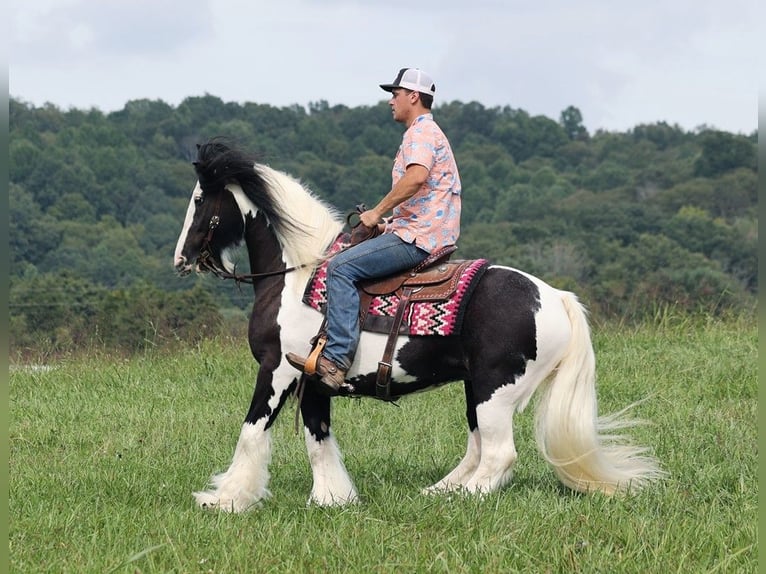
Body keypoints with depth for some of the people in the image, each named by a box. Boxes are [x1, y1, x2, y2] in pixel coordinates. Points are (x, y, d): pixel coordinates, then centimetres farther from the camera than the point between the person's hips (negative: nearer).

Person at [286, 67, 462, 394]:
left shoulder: (420, 133, -8)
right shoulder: (428, 133, 26)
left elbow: (416, 177, -29)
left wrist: (377, 213, -19)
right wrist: (389, 224, 18)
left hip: (418, 238, -11)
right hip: (426, 235, 11)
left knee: (341, 267, -20)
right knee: (351, 263, 22)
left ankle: (336, 360, -30)